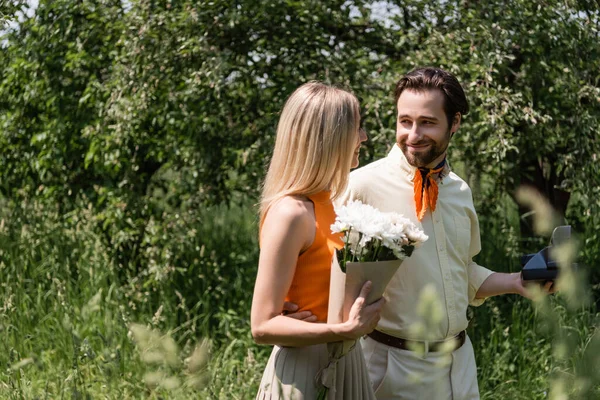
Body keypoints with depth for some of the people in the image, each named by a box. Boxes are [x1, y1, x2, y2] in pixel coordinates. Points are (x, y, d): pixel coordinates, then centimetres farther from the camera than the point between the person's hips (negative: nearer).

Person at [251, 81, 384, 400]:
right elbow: (263, 326, -20)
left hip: (341, 368, 8)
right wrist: (346, 330, -26)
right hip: (304, 373, -8)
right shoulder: (290, 213, -19)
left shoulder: (325, 203, 7)